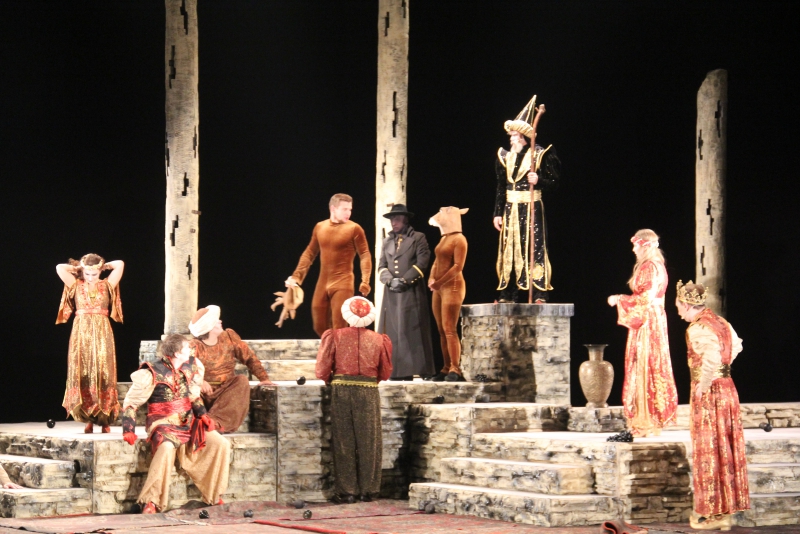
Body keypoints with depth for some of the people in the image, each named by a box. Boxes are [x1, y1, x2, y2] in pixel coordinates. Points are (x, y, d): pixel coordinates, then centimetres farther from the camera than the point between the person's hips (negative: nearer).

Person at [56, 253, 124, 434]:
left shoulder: (107, 285, 7)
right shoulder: (76, 285, 8)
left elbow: (120, 265, -1)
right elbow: (60, 268, -1)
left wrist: (103, 266, 12)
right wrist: (77, 268, 11)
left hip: (102, 334, 0)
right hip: (81, 333, 1)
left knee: (103, 374, -4)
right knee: (82, 375, -4)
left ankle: (105, 419, -3)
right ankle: (88, 419, -3)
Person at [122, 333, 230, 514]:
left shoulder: (191, 367, 6)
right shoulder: (152, 374, -11)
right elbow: (130, 404, -5)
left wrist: (202, 414, 2)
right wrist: (128, 431, -13)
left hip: (189, 423, 6)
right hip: (164, 424, -6)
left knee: (221, 444, -11)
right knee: (166, 447, -38)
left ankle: (214, 496, 2)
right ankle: (151, 502, -32)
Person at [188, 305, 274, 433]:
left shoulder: (229, 336, 7)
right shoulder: (194, 346, -5)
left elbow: (249, 357, 6)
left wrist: (263, 378, -5)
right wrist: (199, 381, -37)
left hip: (227, 393, 3)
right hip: (205, 393, -3)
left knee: (242, 380, -26)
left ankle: (216, 421, -42)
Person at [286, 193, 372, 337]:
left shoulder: (354, 229, -7)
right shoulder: (320, 227, 8)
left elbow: (365, 255, -9)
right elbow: (310, 253, 15)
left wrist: (365, 281, -22)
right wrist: (296, 276, 6)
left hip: (342, 284, -5)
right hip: (322, 284, 5)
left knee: (339, 328, -7)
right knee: (319, 327, 10)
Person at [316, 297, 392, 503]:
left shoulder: (335, 337, -2)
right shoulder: (378, 340, 2)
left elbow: (322, 372, -3)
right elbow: (385, 373, 8)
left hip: (341, 392, -1)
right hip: (369, 393, 1)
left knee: (344, 441, 5)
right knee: (368, 441, 8)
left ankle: (347, 491, 5)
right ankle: (368, 489, 9)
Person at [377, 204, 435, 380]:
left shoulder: (418, 238, 5)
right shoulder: (387, 241, 20)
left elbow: (422, 263, -4)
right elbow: (381, 266, 13)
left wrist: (404, 280, -12)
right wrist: (390, 280, -6)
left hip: (412, 293, -5)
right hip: (391, 294, 5)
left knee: (412, 331, -7)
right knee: (392, 331, -1)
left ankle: (412, 369, -8)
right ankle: (396, 371, -2)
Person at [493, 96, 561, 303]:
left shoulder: (540, 155, -5)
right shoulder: (505, 157, 10)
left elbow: (553, 183, -5)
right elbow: (500, 189, 13)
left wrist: (538, 181, -23)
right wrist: (498, 213, 9)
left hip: (531, 208, -5)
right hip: (511, 209, 5)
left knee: (534, 248, -8)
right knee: (509, 249, 6)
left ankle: (539, 294, -7)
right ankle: (509, 293, 10)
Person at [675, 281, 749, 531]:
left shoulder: (698, 328, -18)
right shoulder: (720, 322, 10)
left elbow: (711, 357, -33)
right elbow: (735, 345, 28)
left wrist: (703, 384, -21)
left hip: (708, 394, -9)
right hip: (727, 388, 9)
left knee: (709, 452, 0)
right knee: (725, 450, 12)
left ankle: (713, 513, 6)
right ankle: (726, 510, 19)